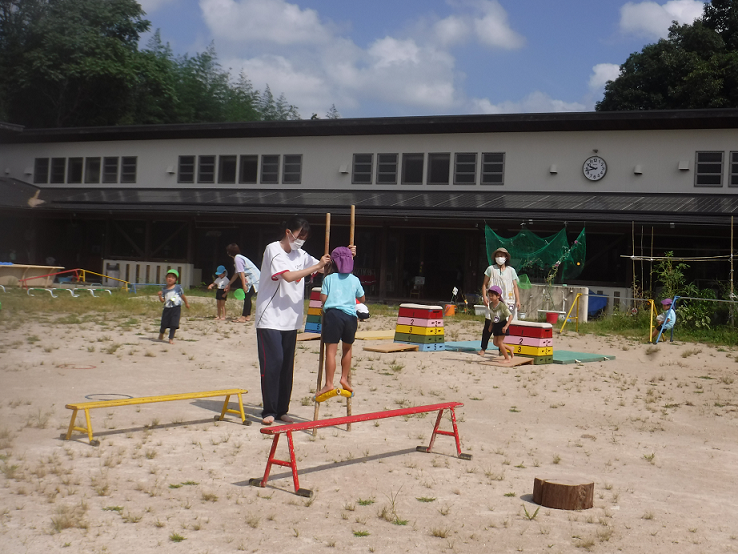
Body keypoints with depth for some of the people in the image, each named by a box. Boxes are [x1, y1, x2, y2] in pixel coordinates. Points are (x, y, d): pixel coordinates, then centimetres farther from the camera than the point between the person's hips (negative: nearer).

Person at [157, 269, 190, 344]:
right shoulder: (164, 289, 3)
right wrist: (160, 296, -15)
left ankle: (171, 338, 6)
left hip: (176, 308, -2)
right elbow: (162, 301, 3)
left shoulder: (178, 287, -1)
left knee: (174, 324, -5)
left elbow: (183, 296, 12)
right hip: (167, 308, 2)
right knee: (164, 324, 5)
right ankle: (161, 334, 37)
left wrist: (186, 303, 22)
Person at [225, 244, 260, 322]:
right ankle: (248, 316, 21)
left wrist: (244, 285, -22)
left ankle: (243, 317, -14)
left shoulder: (237, 258, -12)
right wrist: (229, 284, 29)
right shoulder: (238, 257, 19)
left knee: (247, 297, -12)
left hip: (254, 279, -10)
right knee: (247, 297, 14)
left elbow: (242, 272, -19)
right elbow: (237, 274, 24)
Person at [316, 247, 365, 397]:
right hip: (350, 316, 3)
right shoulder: (355, 280, 11)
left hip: (333, 314, -2)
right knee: (347, 349, 21)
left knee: (331, 350, -5)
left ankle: (329, 383, -9)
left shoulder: (329, 278, 5)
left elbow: (323, 299, 0)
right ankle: (344, 378, 21)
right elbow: (362, 299, 21)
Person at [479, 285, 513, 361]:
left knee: (499, 342, -8)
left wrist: (506, 326, -30)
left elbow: (510, 316, -23)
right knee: (495, 342, 11)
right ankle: (510, 348, 31)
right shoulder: (490, 305, -2)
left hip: (502, 325, -7)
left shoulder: (502, 305, -24)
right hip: (496, 325, 7)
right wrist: (491, 326, 12)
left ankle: (507, 358, 9)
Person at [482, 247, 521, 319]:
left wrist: (518, 300, 0)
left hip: (508, 302, 1)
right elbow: (485, 284, 9)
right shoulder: (491, 269, 8)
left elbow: (515, 287, 9)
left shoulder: (511, 270, 11)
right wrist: (484, 297, -4)